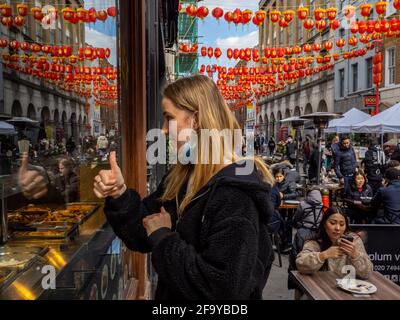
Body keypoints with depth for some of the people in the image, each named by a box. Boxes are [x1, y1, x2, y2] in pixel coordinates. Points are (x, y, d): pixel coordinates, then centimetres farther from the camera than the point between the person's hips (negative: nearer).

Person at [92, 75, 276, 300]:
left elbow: (221, 287, -31)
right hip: (172, 296, 8)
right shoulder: (182, 175, -1)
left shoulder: (235, 193, -28)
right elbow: (145, 236, 3)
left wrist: (163, 237, -22)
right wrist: (120, 195, -13)